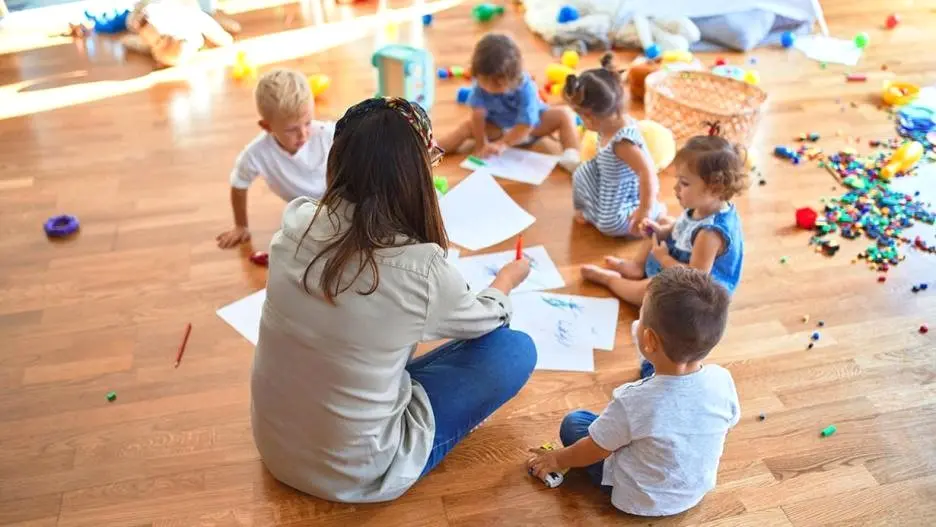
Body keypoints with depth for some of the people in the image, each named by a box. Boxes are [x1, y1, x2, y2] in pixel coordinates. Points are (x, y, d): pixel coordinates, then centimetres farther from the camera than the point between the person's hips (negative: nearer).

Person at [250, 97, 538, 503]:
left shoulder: (295, 225, -13)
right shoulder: (421, 269, -26)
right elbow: (486, 319, 0)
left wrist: (408, 154, 23)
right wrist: (507, 278, 21)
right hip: (352, 473, -5)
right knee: (517, 350, 3)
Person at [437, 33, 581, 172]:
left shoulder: (525, 88, -34)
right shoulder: (480, 85, -26)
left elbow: (526, 125, -35)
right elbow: (478, 114, -26)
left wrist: (502, 144, -41)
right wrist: (481, 143, -30)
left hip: (533, 126, -2)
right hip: (498, 128, 2)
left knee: (564, 114, -24)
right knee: (467, 127, -18)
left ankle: (571, 156, -42)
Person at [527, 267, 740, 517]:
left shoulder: (633, 403, -35)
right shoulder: (723, 381, -23)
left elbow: (595, 450, -17)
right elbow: (726, 428, -2)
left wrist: (558, 459, 3)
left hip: (642, 501, -5)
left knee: (572, 423, 7)